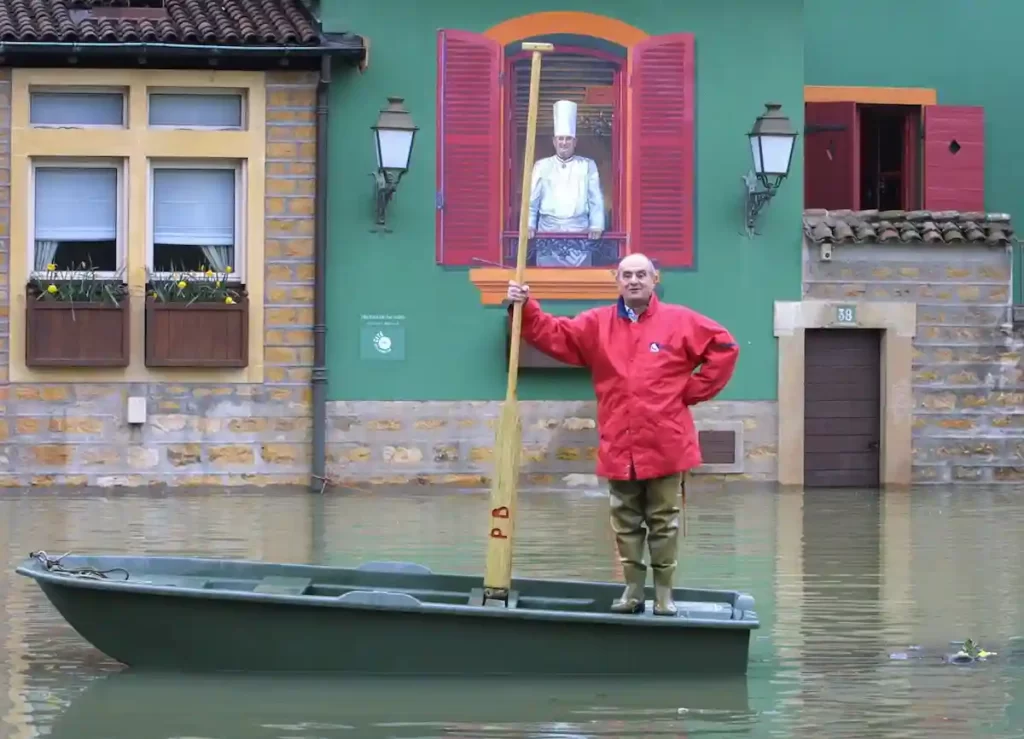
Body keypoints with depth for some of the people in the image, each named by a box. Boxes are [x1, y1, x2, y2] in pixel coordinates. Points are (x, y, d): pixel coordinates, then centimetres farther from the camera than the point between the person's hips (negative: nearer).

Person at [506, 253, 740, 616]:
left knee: (664, 523, 5)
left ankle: (664, 593, 13)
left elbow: (725, 347, -1)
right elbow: (553, 335, 0)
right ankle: (632, 589, 19)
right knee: (625, 524, 10)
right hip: (619, 447, 3)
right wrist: (525, 308, -16)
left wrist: (693, 390, -2)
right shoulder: (597, 324, 6)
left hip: (665, 446, -2)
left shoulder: (680, 321, -1)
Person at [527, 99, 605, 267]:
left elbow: (596, 200, 5)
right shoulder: (541, 166, 8)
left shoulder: (588, 166, 8)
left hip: (579, 233, 0)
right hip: (549, 233, 0)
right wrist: (529, 225, -1)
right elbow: (532, 200, 9)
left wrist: (596, 226, -4)